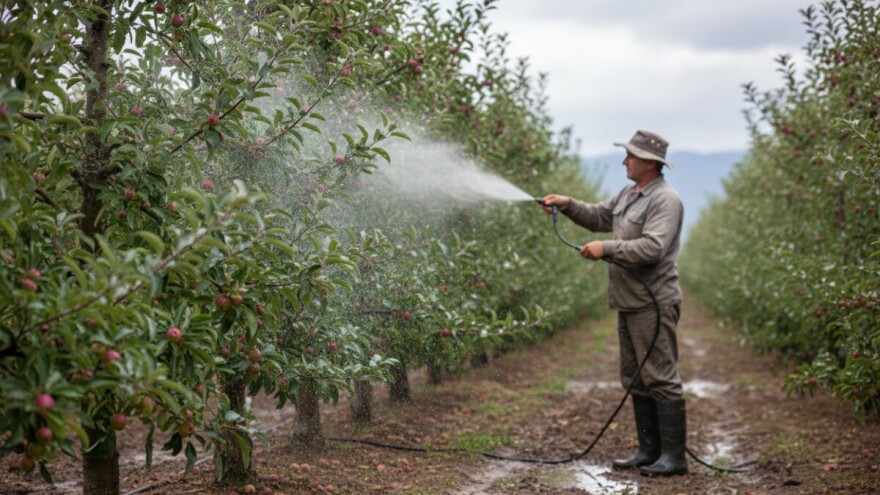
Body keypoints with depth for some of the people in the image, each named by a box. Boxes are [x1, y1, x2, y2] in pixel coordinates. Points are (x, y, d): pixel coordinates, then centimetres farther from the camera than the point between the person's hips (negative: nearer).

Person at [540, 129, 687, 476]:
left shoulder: (665, 200, -15)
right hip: (629, 303, 10)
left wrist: (606, 248, -23)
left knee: (661, 379, -7)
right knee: (635, 380, 13)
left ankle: (673, 457, -2)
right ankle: (649, 451, 21)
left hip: (653, 304, -10)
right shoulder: (629, 193, 15)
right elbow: (599, 217, 26)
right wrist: (568, 205, 12)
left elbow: (652, 248, -25)